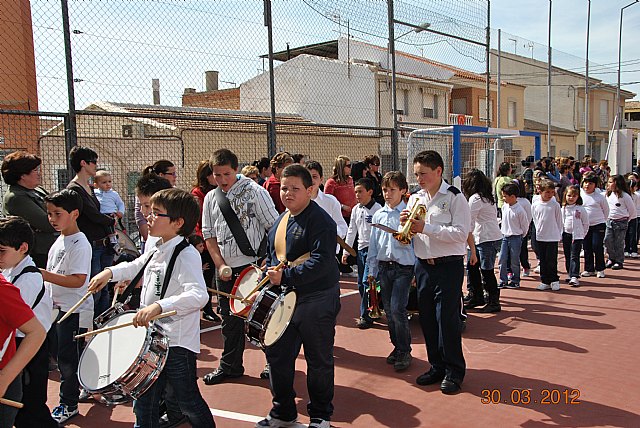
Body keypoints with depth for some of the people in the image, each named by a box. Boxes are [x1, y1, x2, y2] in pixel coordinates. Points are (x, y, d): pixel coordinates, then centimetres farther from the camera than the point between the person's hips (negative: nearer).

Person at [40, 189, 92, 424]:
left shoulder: (79, 244, -19)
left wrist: (45, 275, -27)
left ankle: (68, 405, 13)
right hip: (59, 307, 9)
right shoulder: (60, 240, 10)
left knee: (67, 358, -1)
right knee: (66, 356, 18)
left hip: (74, 310, -9)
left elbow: (78, 280, -26)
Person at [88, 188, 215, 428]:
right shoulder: (156, 251, 7)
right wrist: (110, 272, 11)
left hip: (177, 344, -8)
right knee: (144, 404, 20)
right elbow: (135, 267, 28)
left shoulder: (186, 255, -21)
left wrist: (158, 306, -44)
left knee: (189, 404, 9)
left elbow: (198, 295, -35)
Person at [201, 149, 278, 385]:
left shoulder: (254, 192, -9)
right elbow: (209, 235, 10)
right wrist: (220, 265, -1)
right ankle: (230, 366, 29)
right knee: (230, 318, 14)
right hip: (226, 268, 5)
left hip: (254, 265, -5)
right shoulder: (211, 198, 7)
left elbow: (274, 228, -9)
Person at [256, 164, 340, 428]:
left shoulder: (320, 221, -14)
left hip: (317, 301, -8)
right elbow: (272, 254, 24)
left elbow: (321, 261, -25)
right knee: (277, 355, 14)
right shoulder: (281, 220, 12)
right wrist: (268, 276, 7)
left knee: (319, 361, 7)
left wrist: (285, 277, -26)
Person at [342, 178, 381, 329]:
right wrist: (346, 251, 14)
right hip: (361, 249, 7)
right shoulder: (356, 210, 11)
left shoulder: (377, 209, -10)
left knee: (367, 282, -11)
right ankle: (373, 311, 21)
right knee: (361, 284, 9)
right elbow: (351, 231, 17)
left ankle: (365, 316, -2)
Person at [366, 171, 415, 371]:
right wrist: (372, 270, 13)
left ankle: (405, 351, 3)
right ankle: (397, 346, 25)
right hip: (383, 267, 5)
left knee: (397, 310, -12)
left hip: (403, 267, -5)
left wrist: (417, 271, -14)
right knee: (388, 311, 10)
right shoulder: (378, 215, 10)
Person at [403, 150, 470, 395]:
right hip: (423, 265, 6)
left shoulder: (454, 198, -9)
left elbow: (461, 233, -19)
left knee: (447, 319, -3)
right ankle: (437, 366, 29)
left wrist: (426, 228, -21)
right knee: (427, 318, 13)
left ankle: (454, 372, 15)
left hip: (448, 266, -6)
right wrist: (405, 224, -7)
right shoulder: (415, 198, 10)